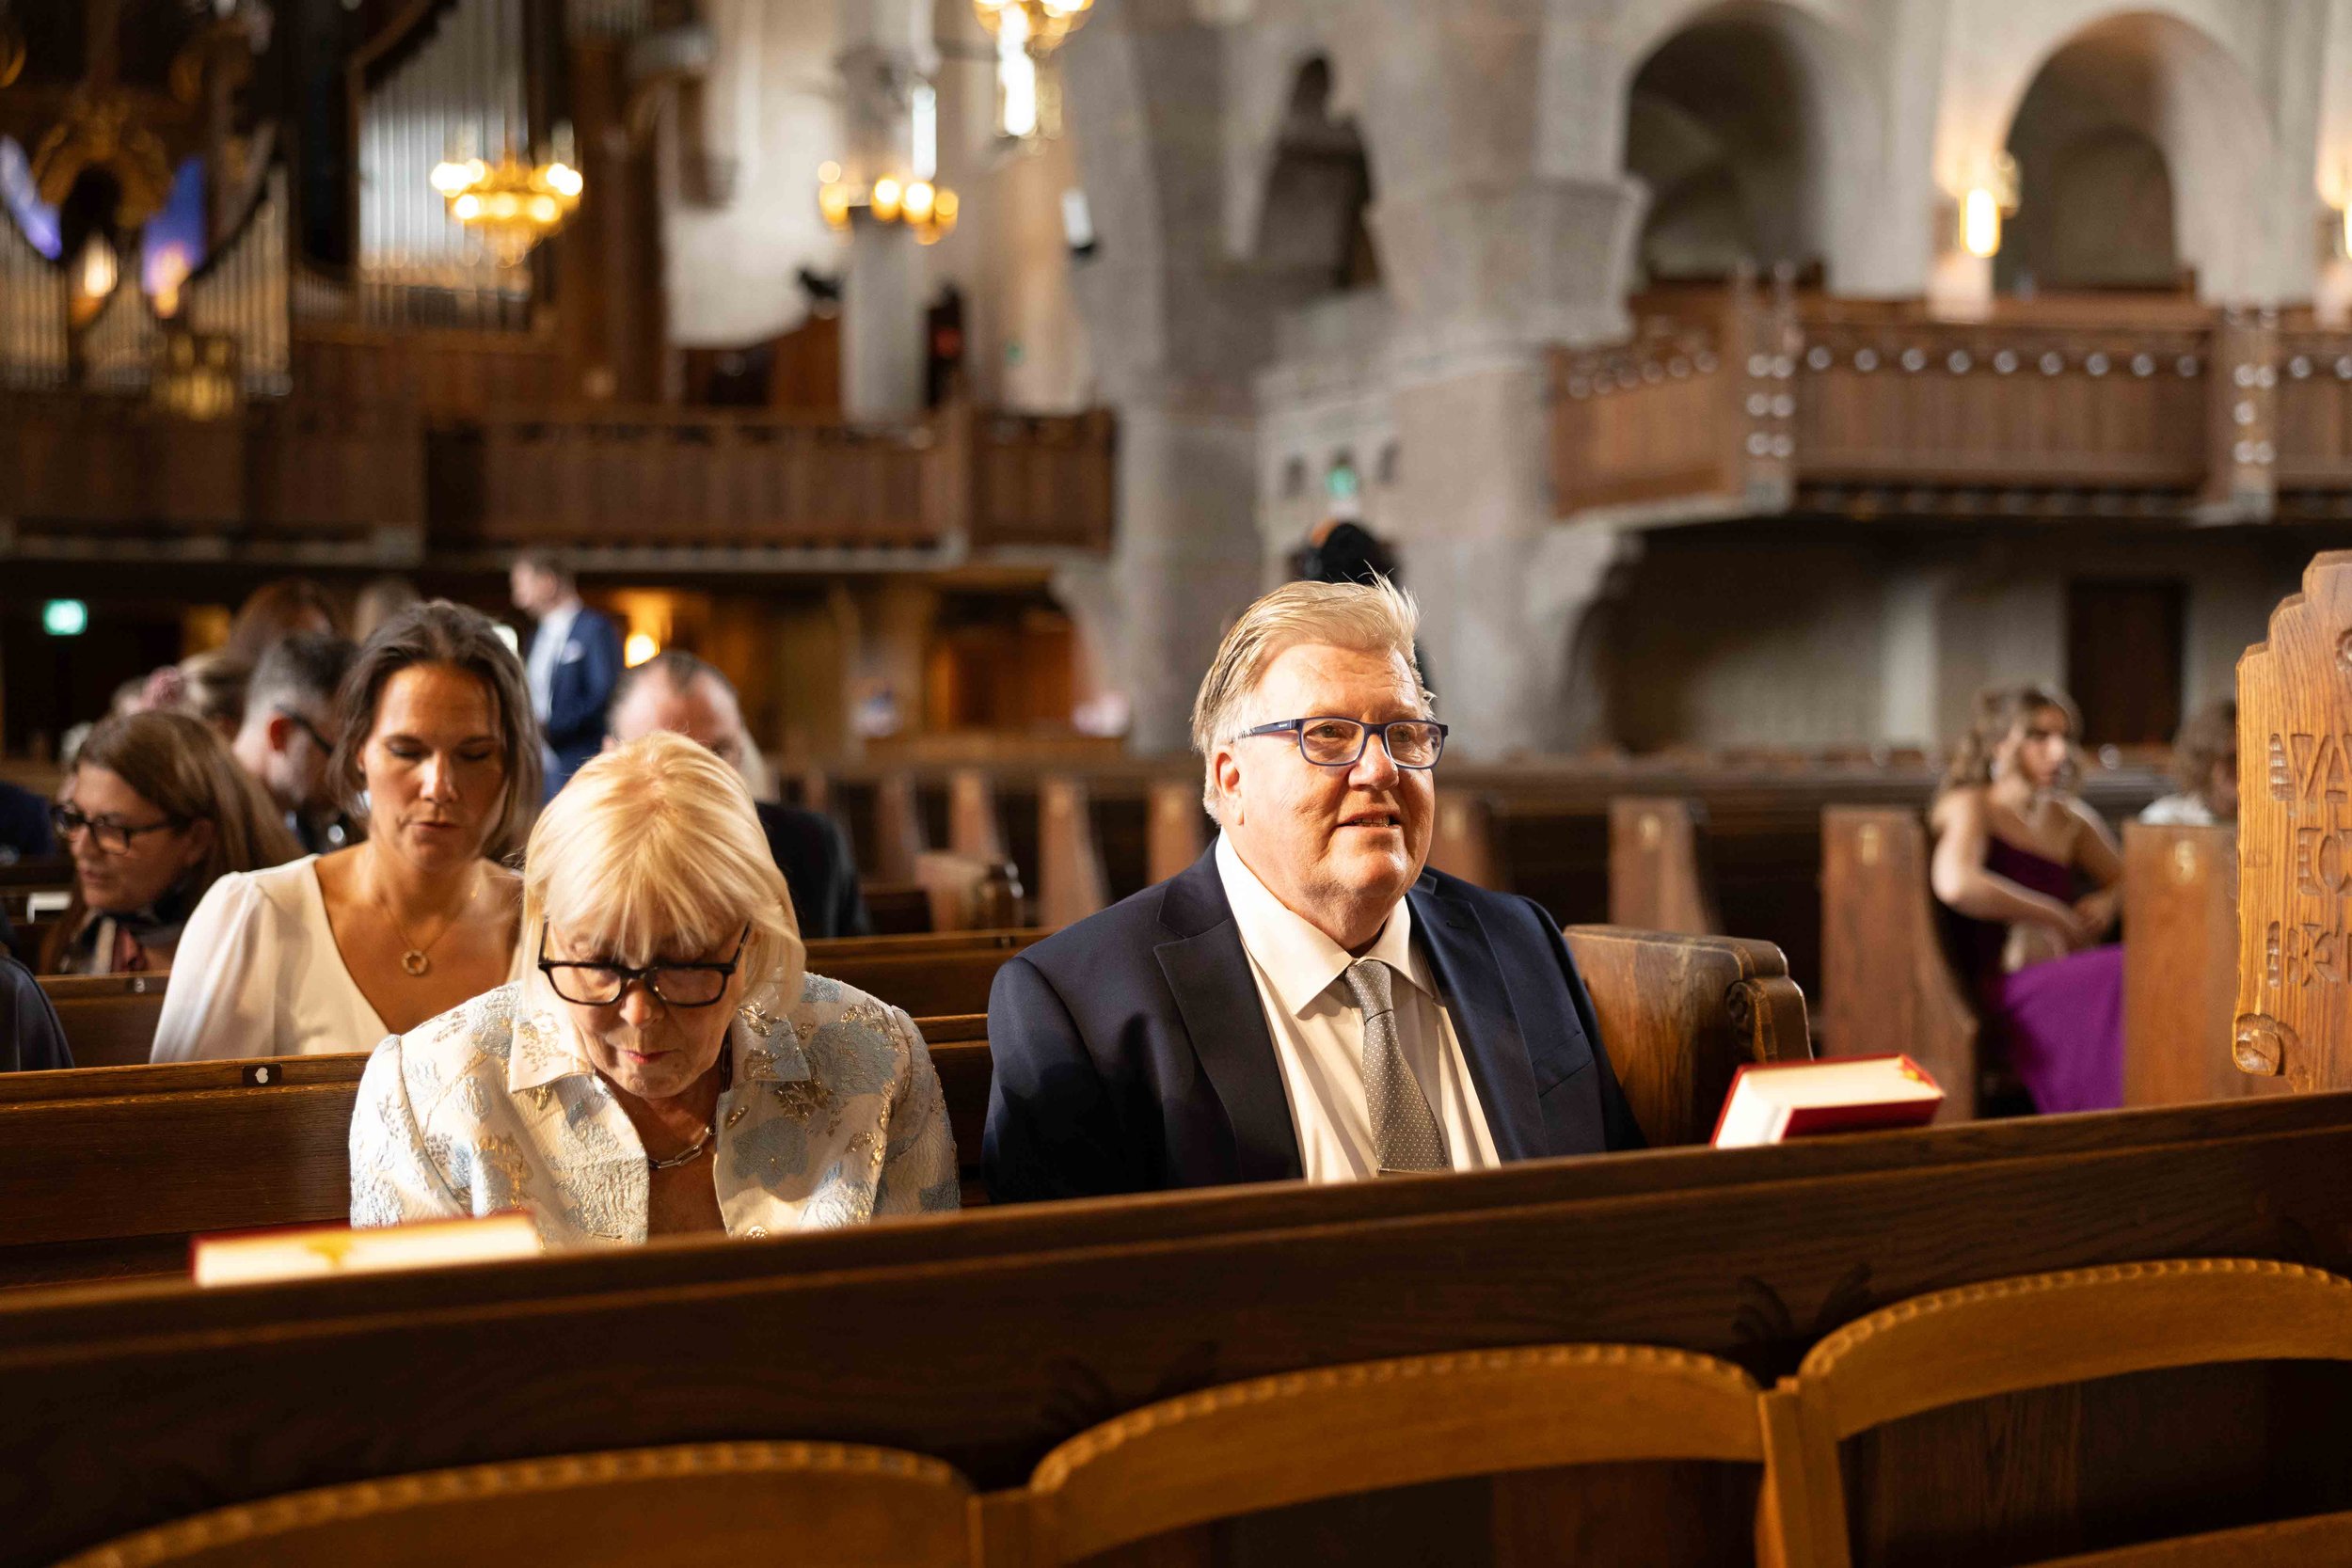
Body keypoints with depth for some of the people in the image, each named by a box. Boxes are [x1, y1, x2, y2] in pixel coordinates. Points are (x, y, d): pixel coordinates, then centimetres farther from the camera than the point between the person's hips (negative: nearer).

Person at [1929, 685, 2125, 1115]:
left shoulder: (2069, 817, 22)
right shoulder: (1971, 806, 1)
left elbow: (2126, 878, 38)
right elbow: (1955, 882, -22)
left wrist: (2107, 902, 12)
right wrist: (2054, 916, -14)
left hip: (2064, 974, 7)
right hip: (2002, 989, -7)